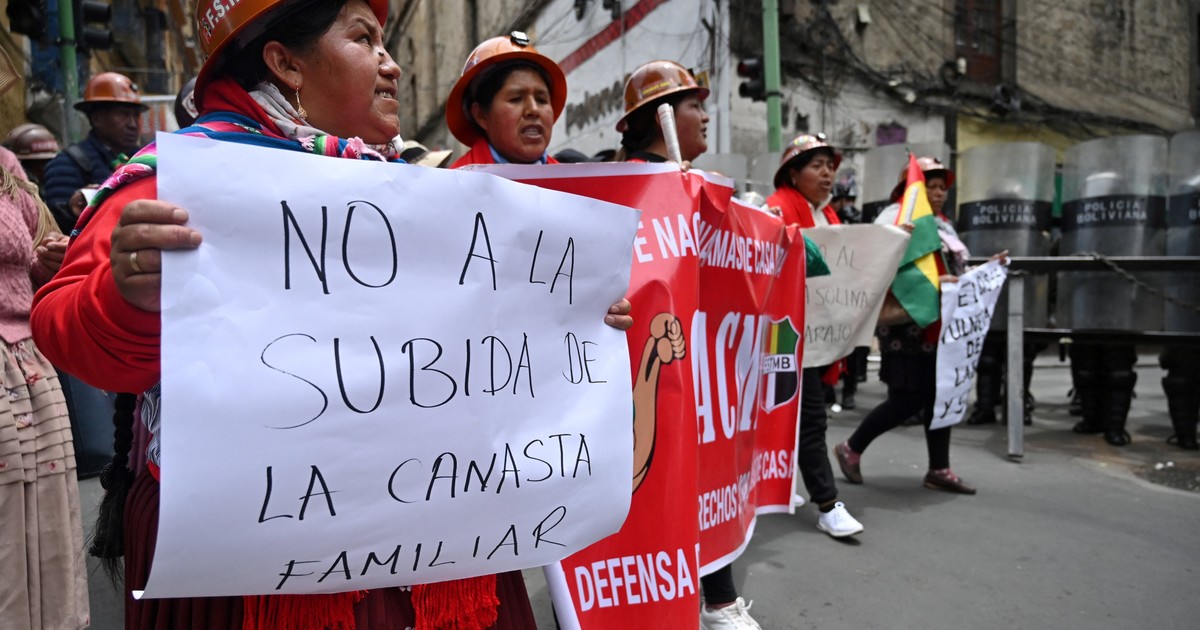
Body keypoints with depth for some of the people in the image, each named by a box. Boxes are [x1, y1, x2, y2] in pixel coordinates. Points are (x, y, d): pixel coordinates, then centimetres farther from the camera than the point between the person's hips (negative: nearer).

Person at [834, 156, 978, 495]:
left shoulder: (943, 224, 19)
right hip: (908, 329, -8)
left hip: (940, 326, 9)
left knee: (940, 395, 8)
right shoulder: (894, 217, -9)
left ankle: (939, 469, 17)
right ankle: (851, 449, 13)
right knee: (907, 400, -5)